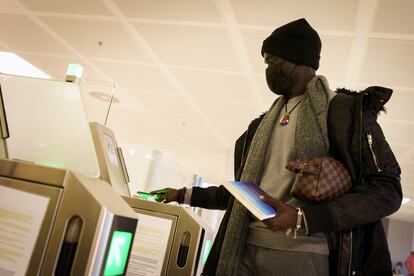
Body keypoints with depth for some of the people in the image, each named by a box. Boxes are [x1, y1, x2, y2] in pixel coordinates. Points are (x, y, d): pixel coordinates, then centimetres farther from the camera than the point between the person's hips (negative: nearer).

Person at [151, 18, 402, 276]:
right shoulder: (265, 122, 17)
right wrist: (185, 195, 20)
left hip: (302, 254, -5)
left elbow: (387, 190, -9)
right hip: (245, 250, 5)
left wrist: (303, 218, -19)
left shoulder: (347, 110, -1)